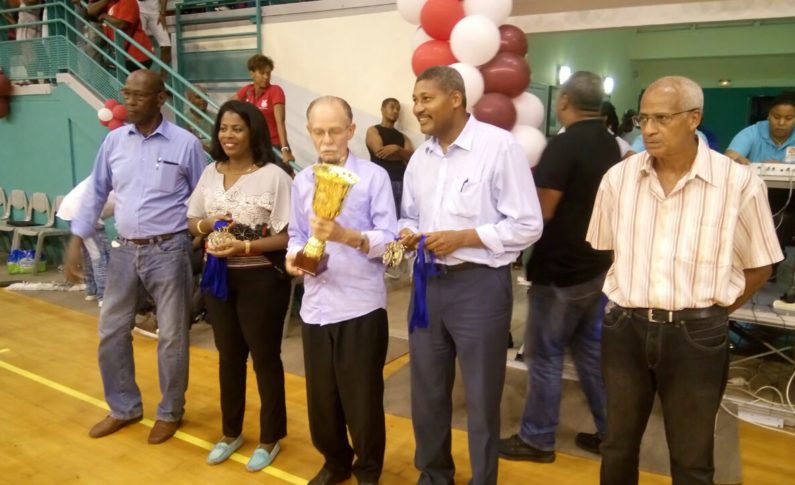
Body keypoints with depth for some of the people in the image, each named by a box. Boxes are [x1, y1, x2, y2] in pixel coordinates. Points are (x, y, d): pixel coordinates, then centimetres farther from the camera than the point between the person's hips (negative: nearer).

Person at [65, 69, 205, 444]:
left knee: (171, 336, 6)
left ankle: (170, 412, 25)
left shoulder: (185, 144, -7)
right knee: (111, 332, 11)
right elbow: (96, 192, 12)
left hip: (168, 251, -4)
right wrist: (76, 241, 9)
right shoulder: (114, 141, 4)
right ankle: (124, 408, 31)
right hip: (124, 250, 5)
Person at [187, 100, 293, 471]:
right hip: (218, 277, 6)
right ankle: (231, 432, 37)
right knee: (229, 356, 19)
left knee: (265, 358, 8)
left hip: (261, 279, -6)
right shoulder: (210, 173, 6)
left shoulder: (274, 176, -14)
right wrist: (207, 224, -9)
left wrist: (245, 247, -25)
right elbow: (192, 222, 13)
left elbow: (287, 235, -16)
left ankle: (270, 439, 28)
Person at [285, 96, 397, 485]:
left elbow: (389, 238, -12)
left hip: (361, 304, -4)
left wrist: (346, 236, -27)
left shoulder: (374, 176, -6)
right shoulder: (301, 181, 10)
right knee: (321, 395, 16)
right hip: (316, 305, 5)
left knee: (363, 397, 8)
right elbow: (296, 234, 13)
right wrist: (293, 256, -8)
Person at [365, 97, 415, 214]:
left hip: (401, 183, 5)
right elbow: (379, 152, -7)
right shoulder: (373, 130, 10)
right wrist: (402, 155, 4)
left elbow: (412, 157, 7)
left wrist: (397, 149, -11)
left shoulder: (402, 136, 24)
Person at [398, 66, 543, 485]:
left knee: (481, 397, 10)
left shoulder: (499, 146, -11)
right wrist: (407, 233, -4)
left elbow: (527, 226, -12)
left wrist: (461, 237, -19)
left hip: (479, 285, -6)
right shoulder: (420, 157, 10)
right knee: (426, 390, 18)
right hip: (428, 283, 6)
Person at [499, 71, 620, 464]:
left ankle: (537, 439, 17)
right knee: (592, 349, 18)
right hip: (597, 265, 8)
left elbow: (541, 211, -21)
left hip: (560, 270, -8)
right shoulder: (610, 144, 8)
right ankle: (608, 432, 27)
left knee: (545, 354, 4)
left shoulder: (563, 145, -19)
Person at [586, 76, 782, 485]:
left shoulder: (739, 182, -11)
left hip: (697, 336, -2)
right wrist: (632, 296, 7)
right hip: (625, 328, 2)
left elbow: (759, 267, 1)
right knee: (618, 445, 20)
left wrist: (707, 310, 2)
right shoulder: (618, 177, -2)